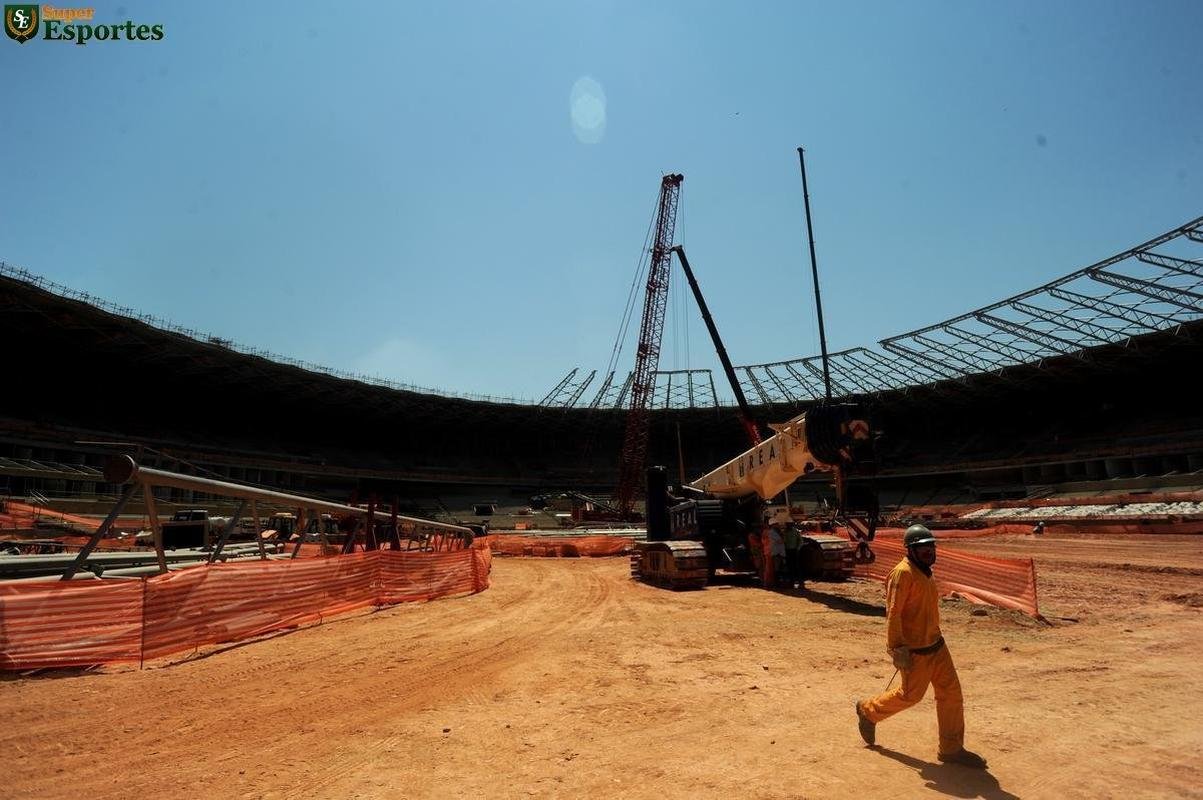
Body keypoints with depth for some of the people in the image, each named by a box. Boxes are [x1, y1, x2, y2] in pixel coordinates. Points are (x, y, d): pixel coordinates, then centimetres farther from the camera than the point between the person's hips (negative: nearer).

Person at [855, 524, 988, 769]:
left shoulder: (924, 572, 10)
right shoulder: (903, 573, -20)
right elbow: (893, 613, -23)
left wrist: (933, 637, 22)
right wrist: (897, 649, -24)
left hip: (936, 643, 9)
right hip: (915, 650, -9)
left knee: (951, 692, 8)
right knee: (911, 694, 5)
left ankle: (951, 748, 20)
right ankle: (868, 711, 28)